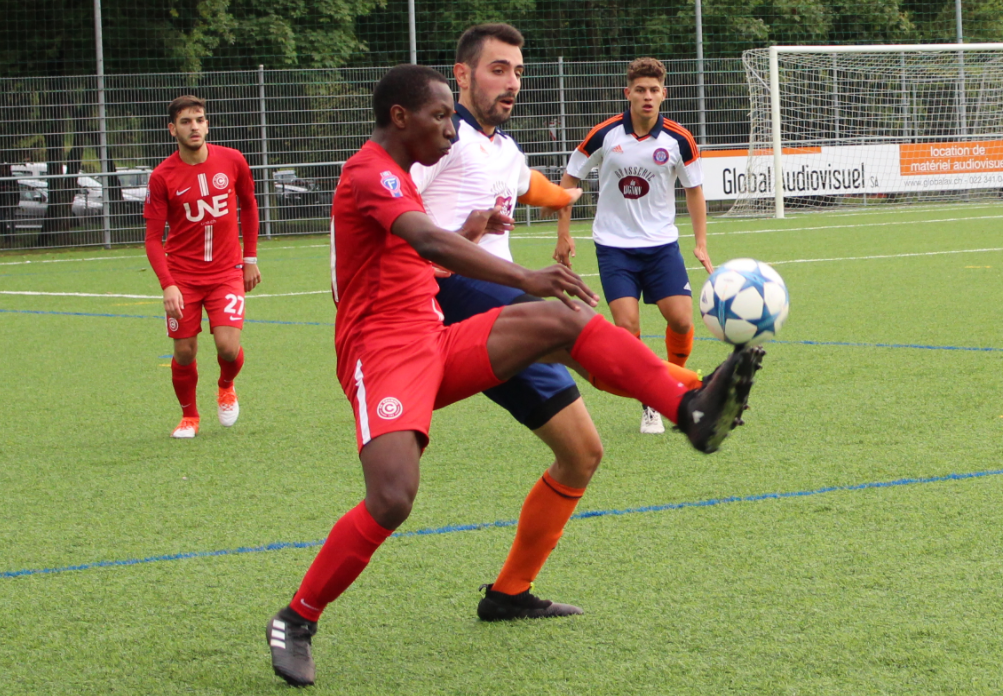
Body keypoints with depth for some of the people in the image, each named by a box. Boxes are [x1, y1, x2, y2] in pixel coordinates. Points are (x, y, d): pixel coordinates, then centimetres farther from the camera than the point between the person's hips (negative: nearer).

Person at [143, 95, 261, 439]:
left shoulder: (232, 161, -3)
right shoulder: (162, 177, -9)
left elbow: (248, 205, 15)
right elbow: (153, 238, -8)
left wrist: (250, 258, 13)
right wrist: (168, 285, -19)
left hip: (227, 273, 1)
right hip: (182, 276, 0)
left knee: (228, 346, -14)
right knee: (184, 353, 0)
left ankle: (226, 388, 21)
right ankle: (189, 417, 26)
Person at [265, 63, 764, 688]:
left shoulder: (394, 177, 22)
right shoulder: (371, 173, -12)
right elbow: (428, 242, -30)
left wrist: (469, 234, 15)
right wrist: (524, 278, -42)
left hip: (434, 344, 9)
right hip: (383, 350, -9)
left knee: (564, 320, -8)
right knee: (393, 500, -26)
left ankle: (692, 410, -20)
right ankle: (296, 622, -8)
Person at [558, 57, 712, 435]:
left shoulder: (679, 140, -6)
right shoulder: (604, 135, -9)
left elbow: (693, 189, 8)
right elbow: (570, 179, 4)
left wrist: (701, 244, 2)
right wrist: (564, 234, 2)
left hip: (662, 244, 1)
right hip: (614, 246, -1)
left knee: (681, 321, -9)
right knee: (627, 327, -13)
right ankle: (649, 405, 5)